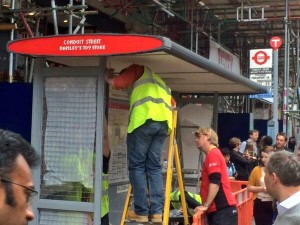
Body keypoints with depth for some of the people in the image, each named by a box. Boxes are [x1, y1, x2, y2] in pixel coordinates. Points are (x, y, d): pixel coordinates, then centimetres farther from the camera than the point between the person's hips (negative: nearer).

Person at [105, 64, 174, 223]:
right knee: (154, 166, 8)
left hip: (144, 120, -6)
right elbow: (172, 104, 35)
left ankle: (141, 211, -5)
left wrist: (108, 77, 25)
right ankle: (157, 211, 0)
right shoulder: (160, 82, 36)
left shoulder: (139, 69, 16)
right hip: (163, 122, 6)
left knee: (137, 166, -1)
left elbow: (117, 83, 7)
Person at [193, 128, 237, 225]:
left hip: (222, 209, -10)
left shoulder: (212, 155, -10)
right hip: (219, 209, 10)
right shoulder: (212, 154, 22)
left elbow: (215, 183, -19)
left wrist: (205, 205, -18)